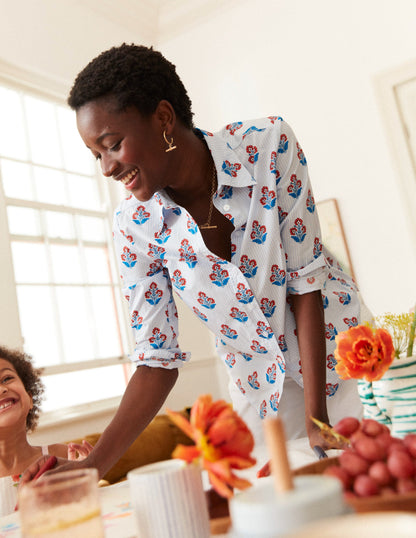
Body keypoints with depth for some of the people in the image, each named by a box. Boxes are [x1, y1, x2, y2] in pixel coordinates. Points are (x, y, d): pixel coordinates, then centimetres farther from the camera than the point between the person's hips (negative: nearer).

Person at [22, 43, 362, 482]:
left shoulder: (269, 145, -22)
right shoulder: (135, 225, -17)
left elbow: (306, 279, -19)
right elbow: (157, 358, -13)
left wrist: (317, 421, -21)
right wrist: (94, 464, -22)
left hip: (337, 353, -1)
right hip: (260, 388, 1)